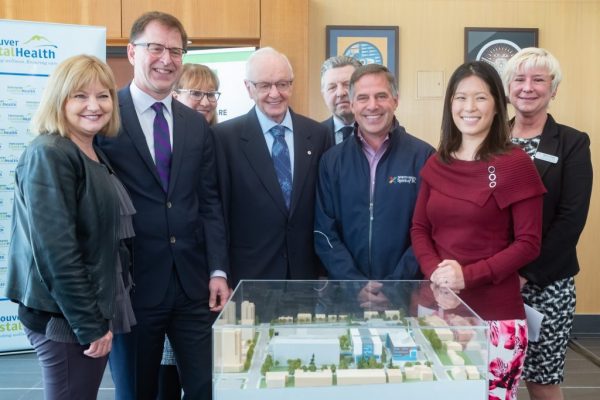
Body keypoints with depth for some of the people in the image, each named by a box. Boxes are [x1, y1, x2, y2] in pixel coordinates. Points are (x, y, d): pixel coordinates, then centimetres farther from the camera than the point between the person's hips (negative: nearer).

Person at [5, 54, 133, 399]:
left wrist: (100, 317, 12)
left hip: (95, 310, 8)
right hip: (64, 318, -8)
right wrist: (89, 324, -19)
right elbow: (55, 250, -21)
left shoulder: (95, 154, 10)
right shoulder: (48, 155, -15)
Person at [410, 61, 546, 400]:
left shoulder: (515, 163, -7)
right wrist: (434, 270, -9)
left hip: (496, 313, -4)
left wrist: (468, 275, -18)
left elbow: (529, 244, -8)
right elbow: (420, 229, 11)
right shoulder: (437, 164, 7)